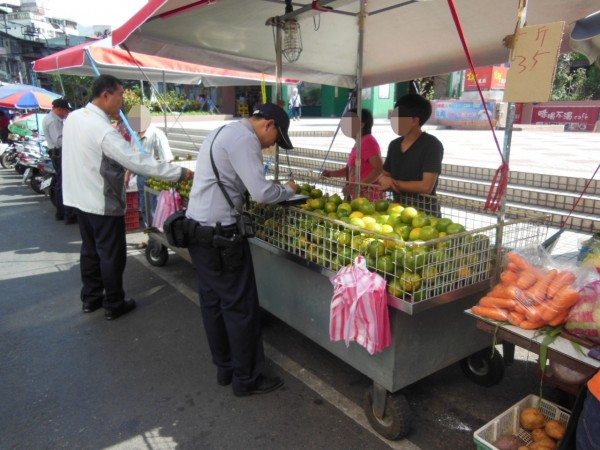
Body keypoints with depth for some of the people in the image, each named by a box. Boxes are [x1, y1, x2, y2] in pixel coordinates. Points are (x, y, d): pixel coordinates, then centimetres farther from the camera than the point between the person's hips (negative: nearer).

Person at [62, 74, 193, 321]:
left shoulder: (73, 117, 1)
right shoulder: (103, 130, -25)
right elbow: (139, 161, -29)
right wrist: (179, 173, -26)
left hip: (80, 198, 9)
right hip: (103, 203, -8)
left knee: (90, 249, 20)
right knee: (112, 254, 6)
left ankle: (90, 298, 34)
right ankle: (114, 305, 19)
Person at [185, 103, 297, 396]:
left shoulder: (222, 132, 18)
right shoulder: (245, 138, -14)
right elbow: (261, 192, -20)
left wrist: (250, 199, 14)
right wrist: (287, 190, -2)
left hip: (197, 227, 10)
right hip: (220, 233, -10)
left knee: (212, 302, 16)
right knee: (240, 307, 1)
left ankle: (225, 368, 30)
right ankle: (246, 379, 15)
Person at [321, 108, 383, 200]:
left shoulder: (368, 141, -13)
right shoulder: (359, 143, 15)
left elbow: (379, 169, -22)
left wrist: (357, 186, -26)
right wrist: (331, 173, 11)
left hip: (368, 195, -9)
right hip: (358, 194, 9)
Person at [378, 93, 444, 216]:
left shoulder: (431, 145, -11)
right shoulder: (394, 145, 8)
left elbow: (426, 186, -19)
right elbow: (385, 177, 14)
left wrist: (394, 183, -10)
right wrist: (384, 181, -10)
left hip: (424, 211, -6)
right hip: (397, 208, 6)